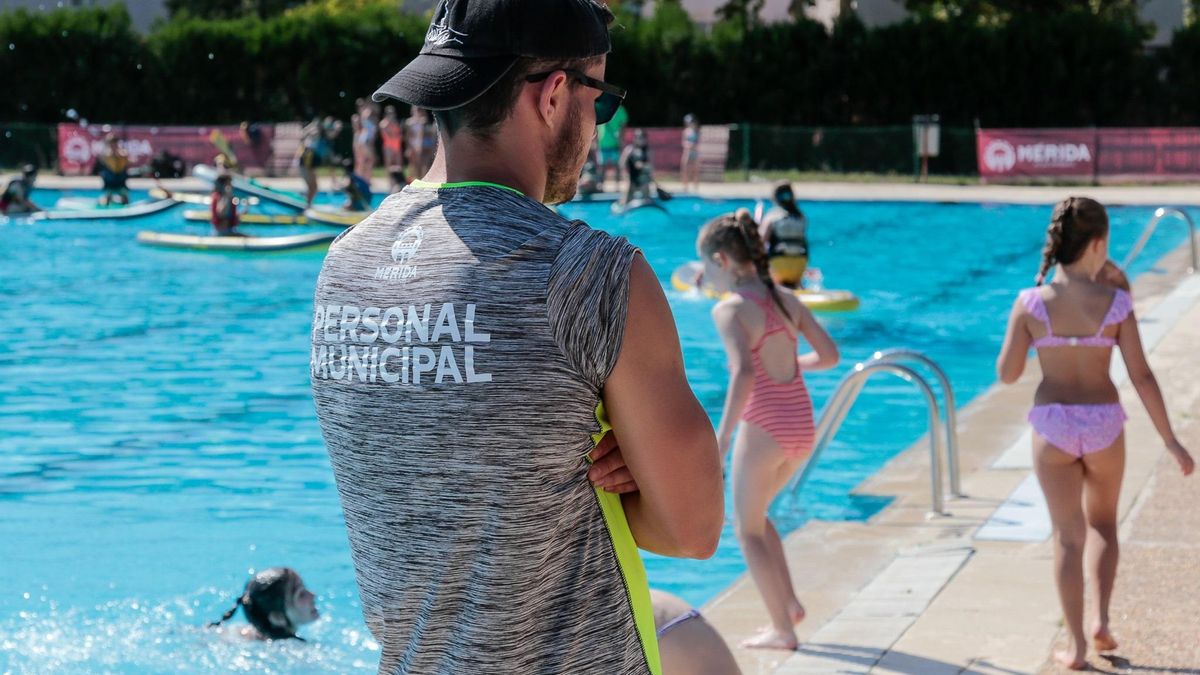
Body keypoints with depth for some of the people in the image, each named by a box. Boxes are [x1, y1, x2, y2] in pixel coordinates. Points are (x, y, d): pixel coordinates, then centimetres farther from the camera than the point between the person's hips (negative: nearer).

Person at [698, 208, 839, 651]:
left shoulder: (730, 308, -13)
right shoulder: (785, 299, 8)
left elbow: (743, 373, -26)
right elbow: (829, 355, 9)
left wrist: (722, 436, -22)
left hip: (764, 428, -7)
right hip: (802, 427, 7)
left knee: (748, 529, 12)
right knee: (756, 515, 27)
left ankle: (782, 630, 14)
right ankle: (789, 603, 20)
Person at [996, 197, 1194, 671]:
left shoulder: (1031, 303, -8)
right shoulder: (1115, 301, -8)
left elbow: (1007, 374, -3)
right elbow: (1141, 375, -7)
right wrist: (1169, 440, 1)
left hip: (1053, 424, 0)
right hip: (1103, 423, 0)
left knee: (1068, 536, 10)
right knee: (1102, 524, 24)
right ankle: (1100, 619, 11)